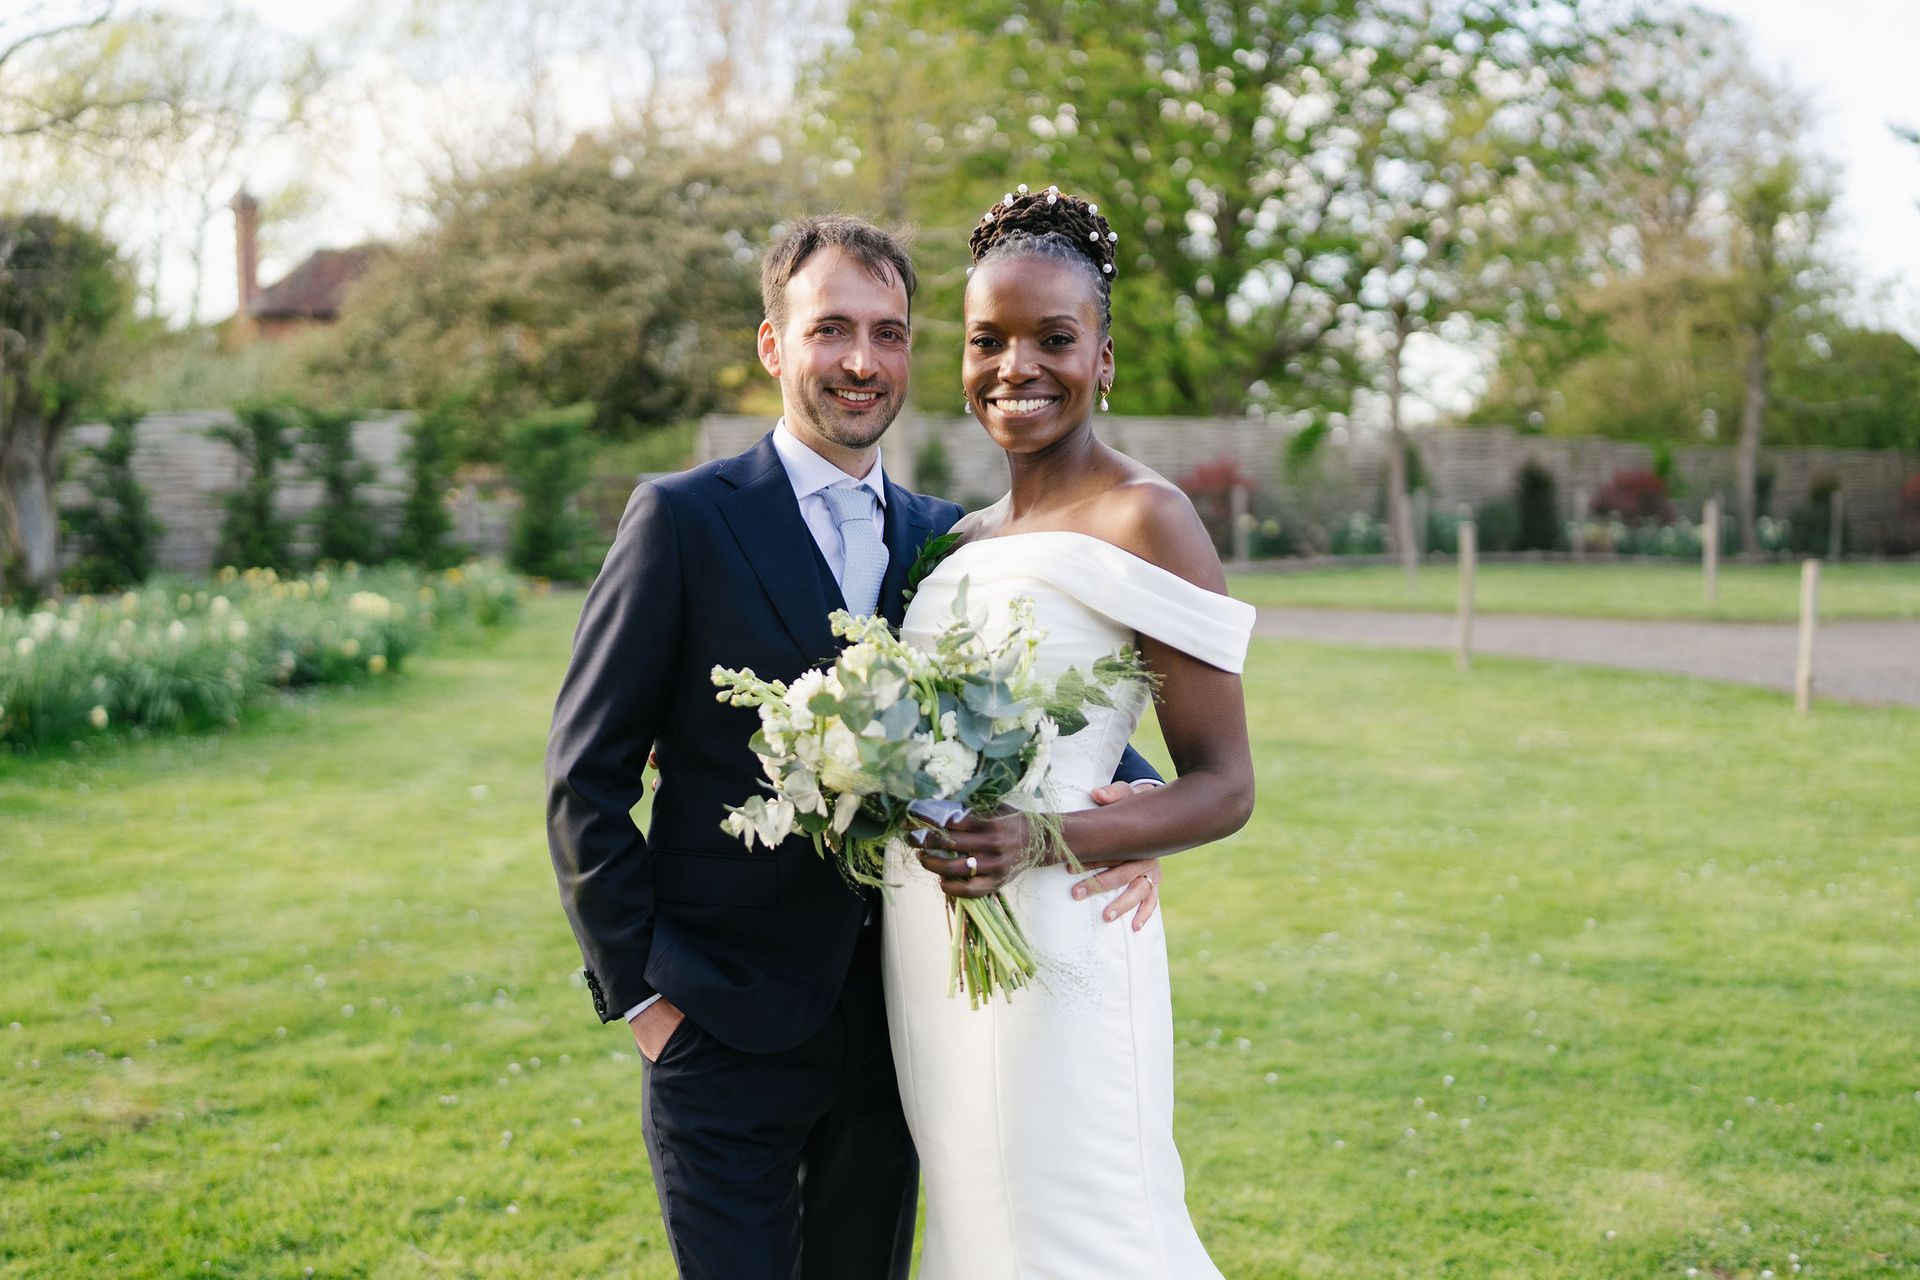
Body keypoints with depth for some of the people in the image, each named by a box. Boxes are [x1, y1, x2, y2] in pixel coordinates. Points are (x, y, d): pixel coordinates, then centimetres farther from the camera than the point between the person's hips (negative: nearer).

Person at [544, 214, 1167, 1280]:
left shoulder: (943, 539, 7)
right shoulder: (683, 520, -7)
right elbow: (586, 776, -6)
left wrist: (1129, 800, -14)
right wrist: (638, 990, -8)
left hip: (889, 1030, 5)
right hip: (724, 1029, -4)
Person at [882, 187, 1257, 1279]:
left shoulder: (1145, 518, -9)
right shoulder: (966, 538, 13)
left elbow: (1225, 789, -11)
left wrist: (1041, 839, -25)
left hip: (1056, 944, -7)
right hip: (931, 956, 7)